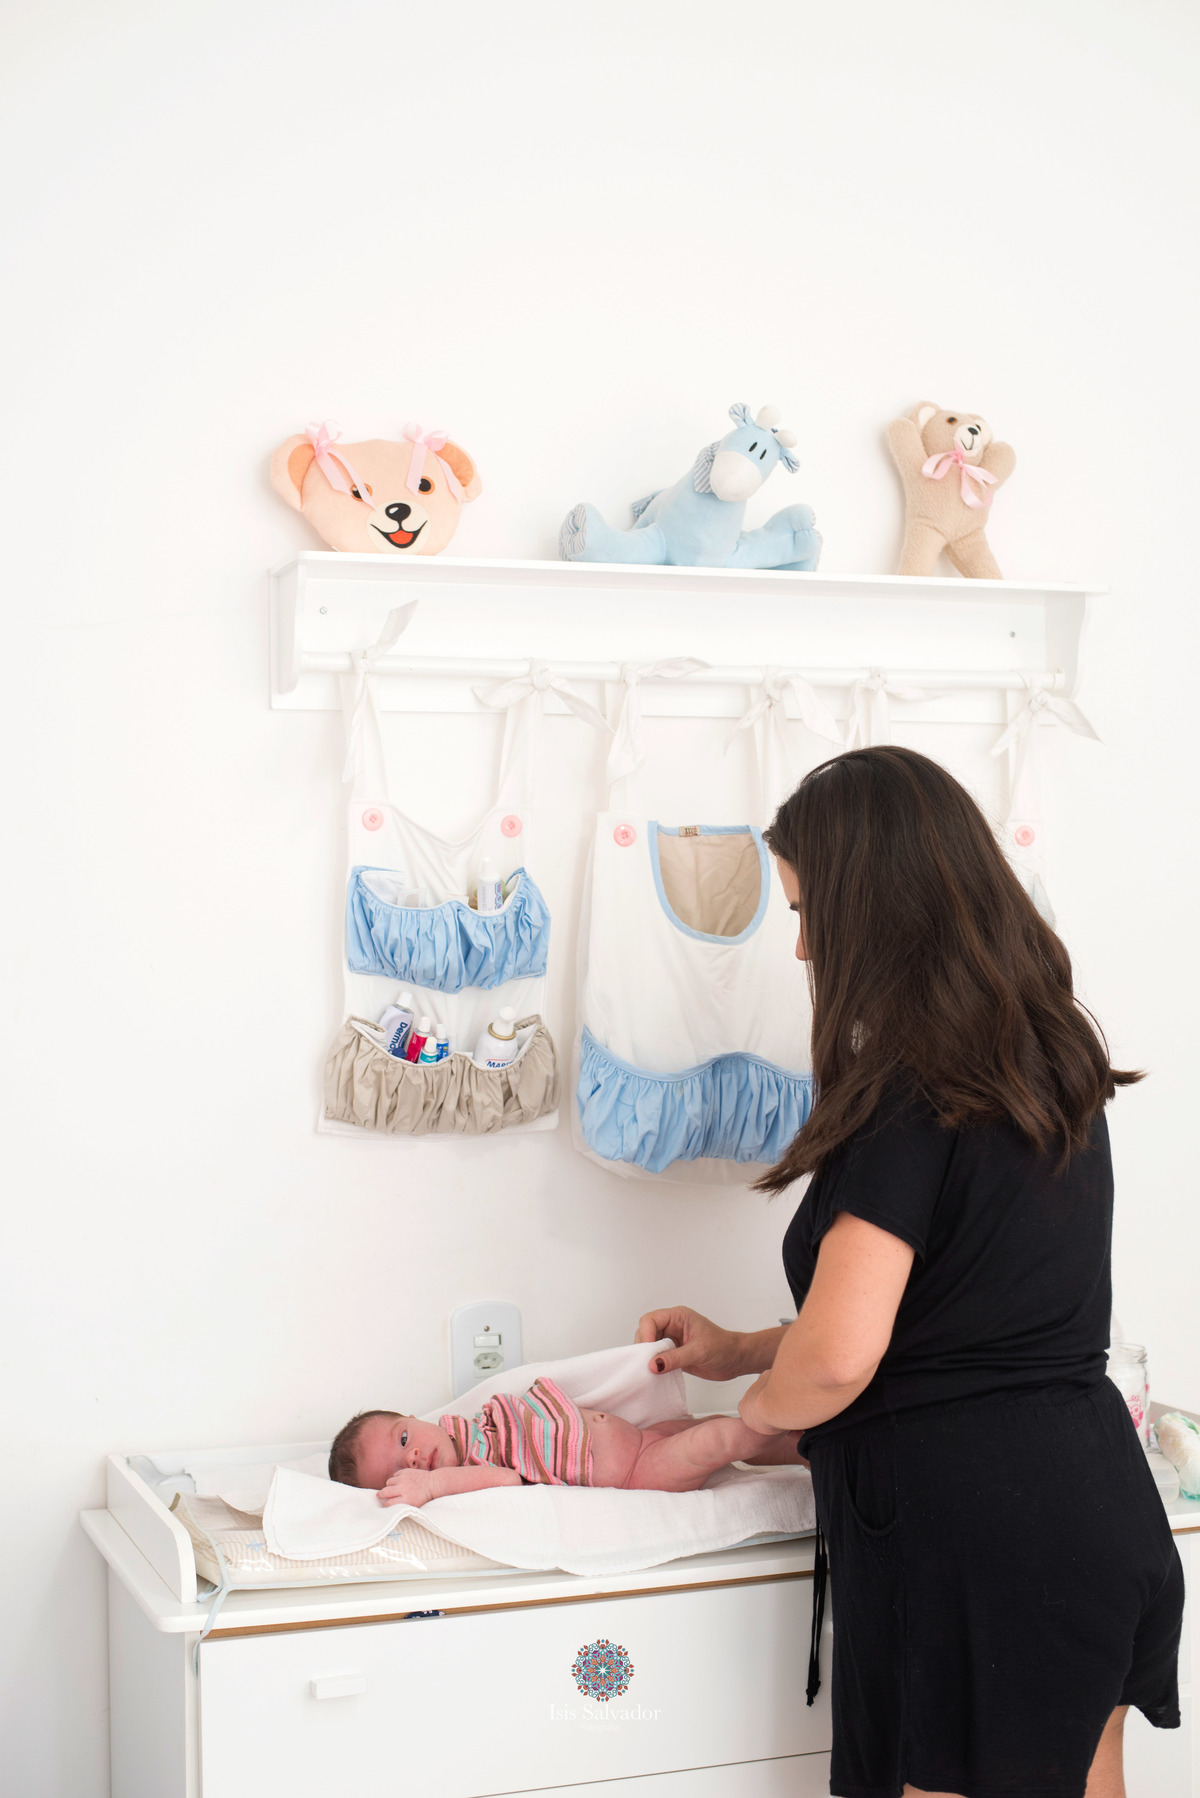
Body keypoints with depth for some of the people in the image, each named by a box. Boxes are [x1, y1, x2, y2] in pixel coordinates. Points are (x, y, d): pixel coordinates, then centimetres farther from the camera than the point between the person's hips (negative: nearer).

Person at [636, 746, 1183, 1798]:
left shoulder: (909, 1097, -18)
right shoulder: (1051, 1064, 9)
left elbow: (836, 1359, -25)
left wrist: (761, 1406, -2)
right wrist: (741, 1349, 19)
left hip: (969, 1531, -9)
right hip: (1097, 1496, 9)